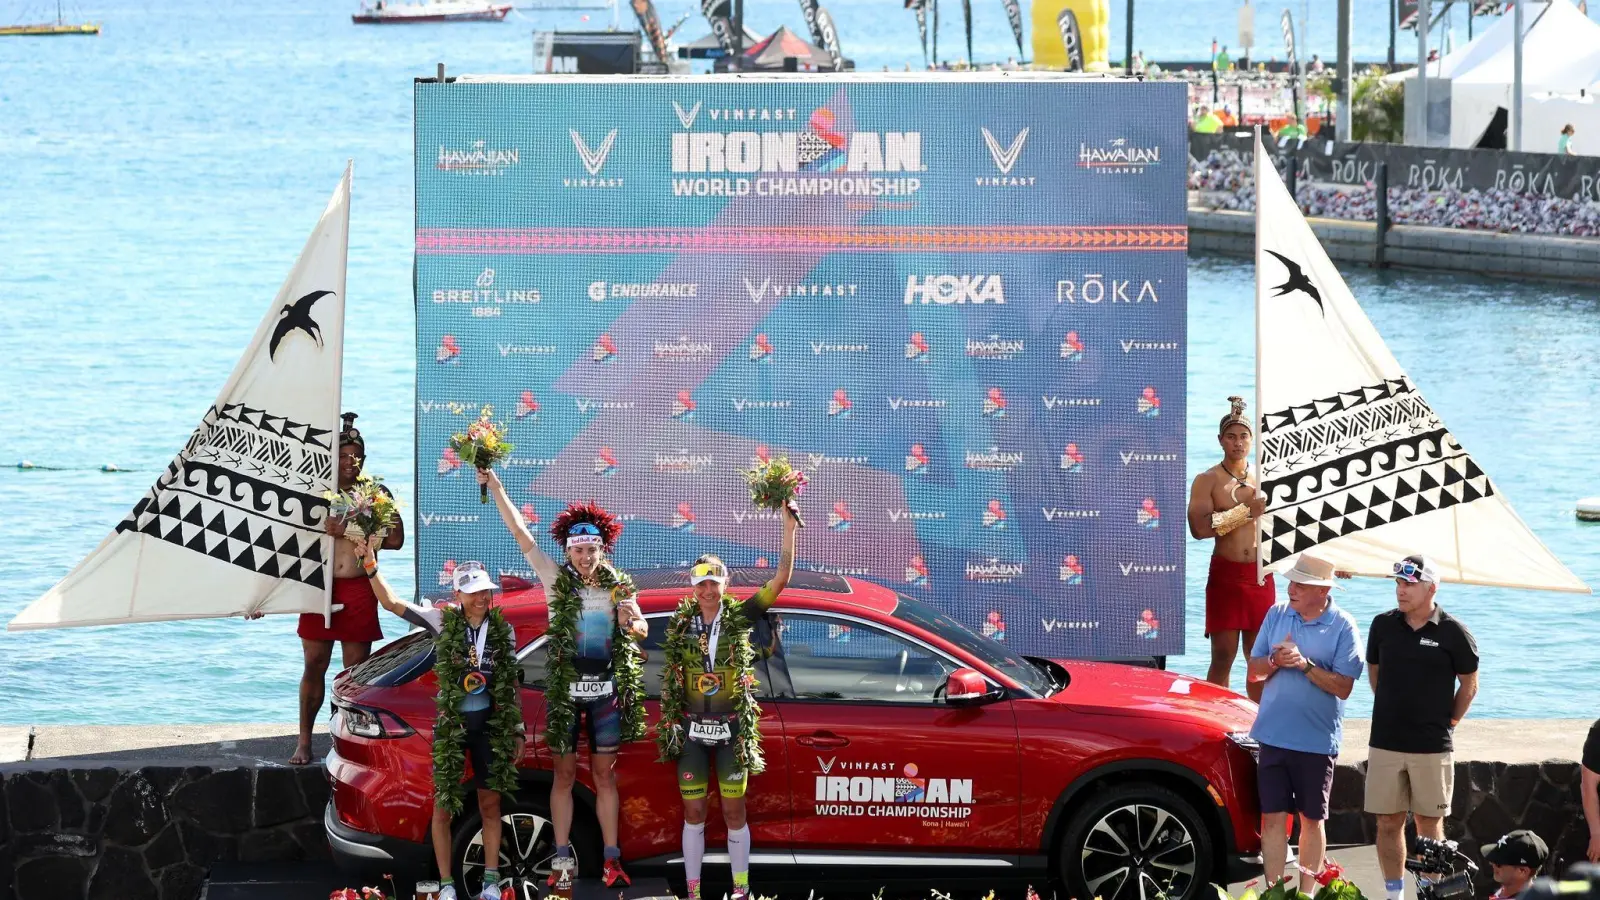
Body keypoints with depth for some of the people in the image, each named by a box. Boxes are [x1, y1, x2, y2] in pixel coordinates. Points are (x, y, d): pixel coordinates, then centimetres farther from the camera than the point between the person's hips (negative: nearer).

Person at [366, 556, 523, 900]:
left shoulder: (503, 630, -1)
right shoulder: (443, 621, -8)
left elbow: (513, 684, 7)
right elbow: (392, 603, -13)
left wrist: (518, 729, 6)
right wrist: (371, 567, -27)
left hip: (490, 725, 2)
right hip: (450, 725, -2)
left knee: (490, 805, 8)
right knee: (443, 807, 1)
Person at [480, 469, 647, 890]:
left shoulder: (619, 585, 1)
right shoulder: (557, 581, -5)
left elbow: (642, 631, 9)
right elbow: (522, 535, -11)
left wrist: (630, 622, -16)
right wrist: (496, 489, -18)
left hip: (608, 689, 2)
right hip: (565, 687, -2)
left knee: (605, 775, 6)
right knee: (564, 774, 2)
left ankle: (612, 860, 9)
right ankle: (562, 860, 5)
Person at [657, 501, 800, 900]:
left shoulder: (740, 617, -2)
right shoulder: (681, 623, 0)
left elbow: (781, 579, -9)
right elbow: (669, 678, 6)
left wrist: (789, 530, -16)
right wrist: (670, 723, 2)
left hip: (731, 729, -1)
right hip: (692, 730, 1)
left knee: (734, 811, 4)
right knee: (694, 813, 4)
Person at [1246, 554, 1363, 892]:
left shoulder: (1342, 627, -7)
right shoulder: (1277, 615, 5)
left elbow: (1343, 686, -12)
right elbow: (1254, 671, 8)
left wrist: (1305, 664, -22)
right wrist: (1276, 661, -13)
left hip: (1317, 740, -3)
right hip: (1274, 735, 3)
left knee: (1312, 819, 9)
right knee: (1272, 817, 0)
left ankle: (1307, 892, 17)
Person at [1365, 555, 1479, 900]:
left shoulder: (1453, 633, -6)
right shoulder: (1383, 625, 3)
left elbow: (1469, 684, 5)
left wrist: (1448, 722, 3)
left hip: (1432, 746, -3)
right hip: (1385, 743, 3)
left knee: (1429, 824, 4)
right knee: (1388, 823, 5)